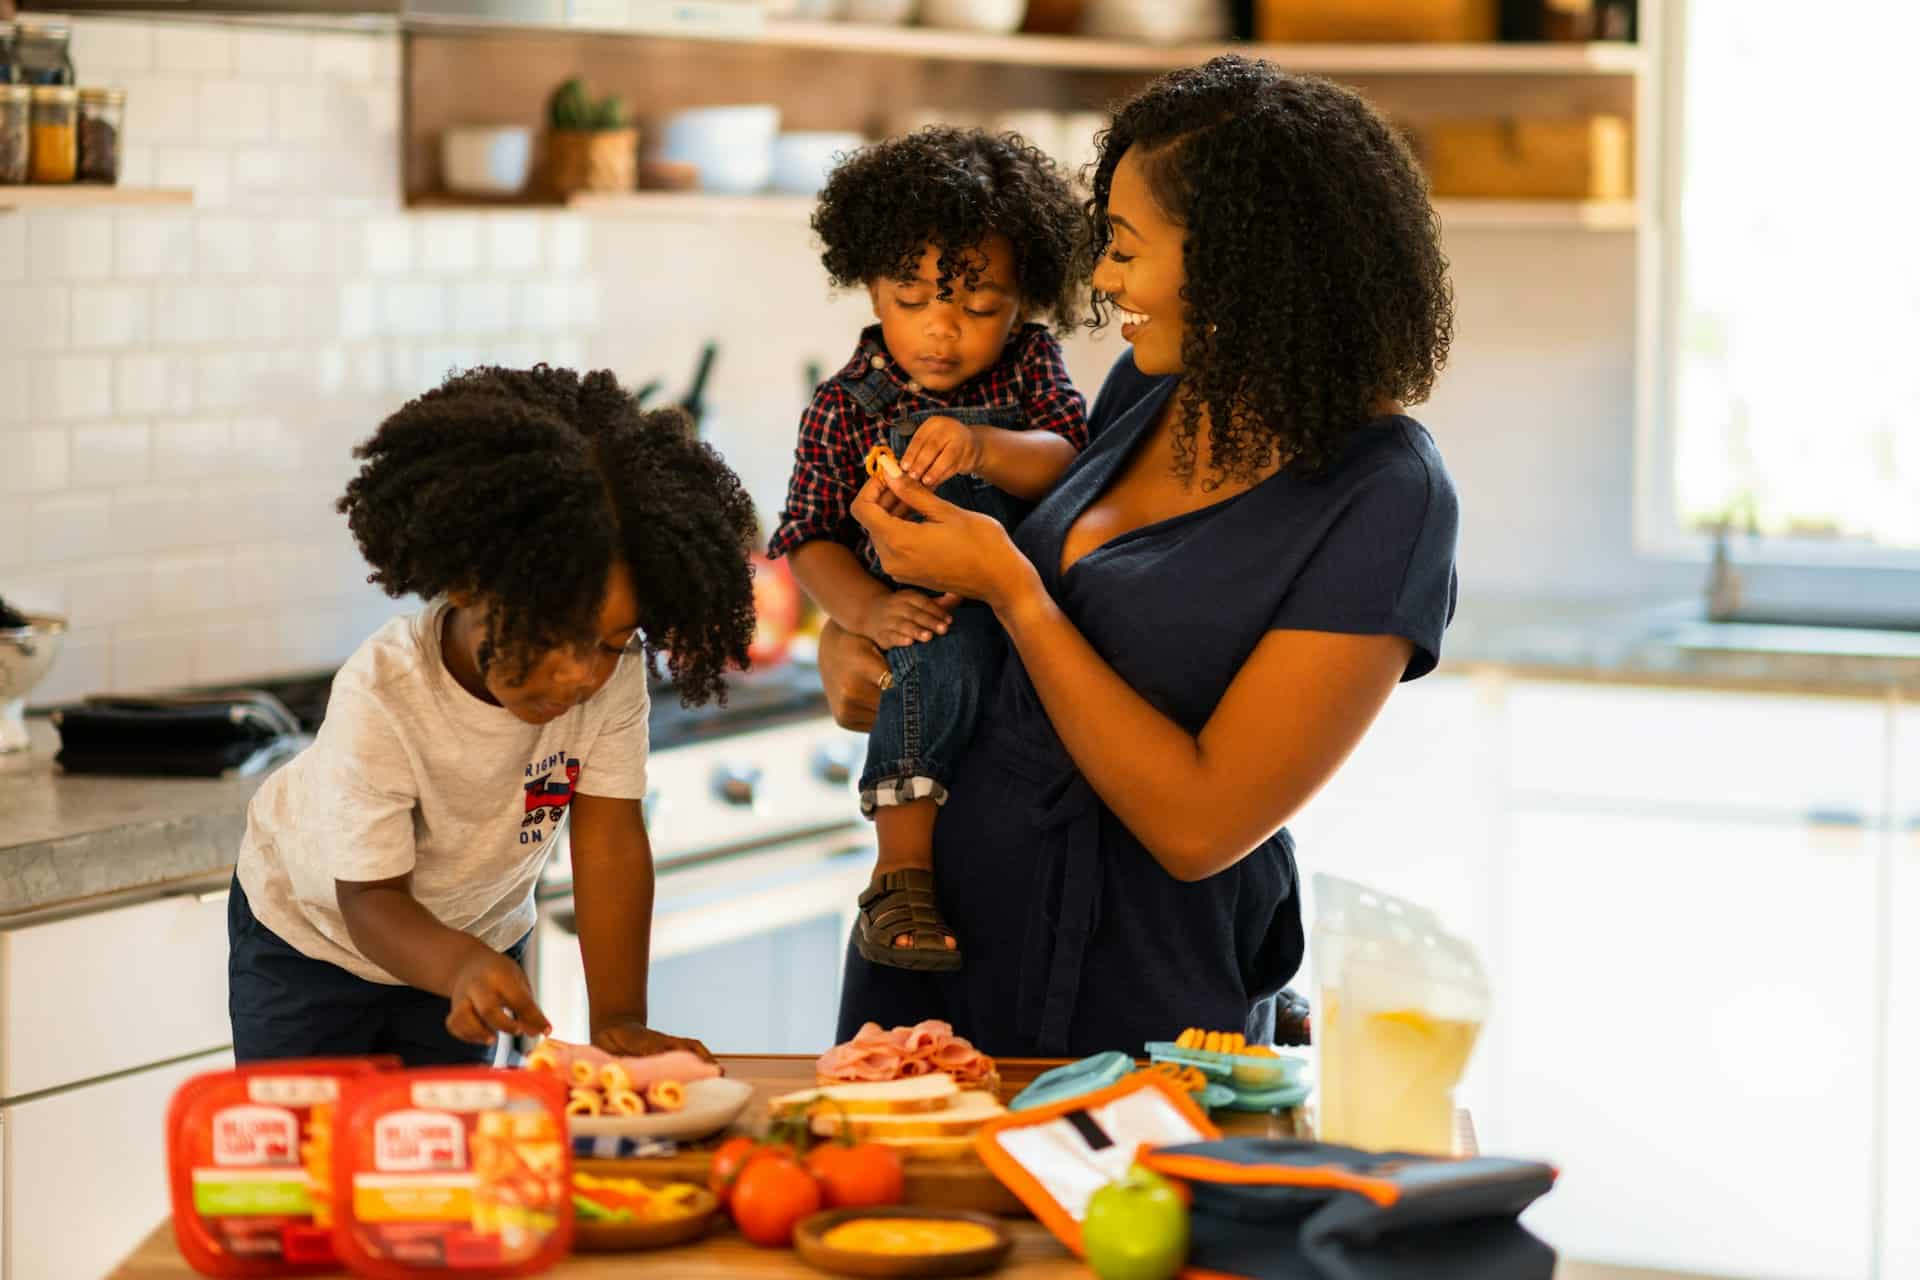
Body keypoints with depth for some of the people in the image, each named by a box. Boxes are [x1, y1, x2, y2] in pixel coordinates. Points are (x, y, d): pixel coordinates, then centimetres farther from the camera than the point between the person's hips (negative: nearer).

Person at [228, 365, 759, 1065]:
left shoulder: (612, 669, -28)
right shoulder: (379, 698, -37)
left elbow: (609, 840, -26)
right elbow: (372, 900, -33)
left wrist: (620, 1021, -32)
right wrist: (461, 967, -53)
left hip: (473, 924, 3)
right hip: (318, 929, -3)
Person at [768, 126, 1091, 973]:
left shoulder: (1030, 364, 11)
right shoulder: (844, 407, 7)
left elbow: (1067, 462, -6)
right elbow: (811, 540, 1)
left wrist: (986, 449, -29)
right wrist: (868, 609, -20)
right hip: (933, 618, -4)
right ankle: (903, 866, -35)